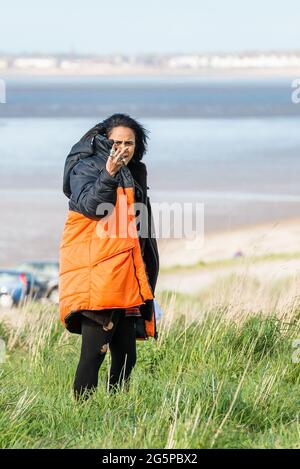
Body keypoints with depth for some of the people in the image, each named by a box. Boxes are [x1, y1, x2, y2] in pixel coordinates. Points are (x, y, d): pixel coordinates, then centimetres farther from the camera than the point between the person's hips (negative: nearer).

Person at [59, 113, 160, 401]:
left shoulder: (134, 175, 21)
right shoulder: (86, 168, -1)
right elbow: (88, 205, -19)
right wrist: (108, 174, -29)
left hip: (126, 277, 8)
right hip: (95, 275, -8)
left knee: (126, 355, 5)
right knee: (94, 350, -14)